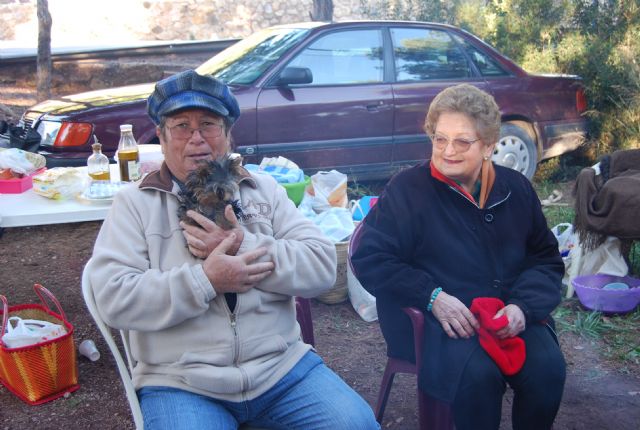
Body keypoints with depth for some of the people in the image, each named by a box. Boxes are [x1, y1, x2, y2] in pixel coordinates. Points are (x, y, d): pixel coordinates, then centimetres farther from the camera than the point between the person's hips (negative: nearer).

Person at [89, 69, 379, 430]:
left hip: (283, 366, 2)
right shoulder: (135, 203, 4)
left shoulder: (264, 190, 11)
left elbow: (323, 265, 0)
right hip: (182, 383, -1)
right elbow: (114, 297, -8)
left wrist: (244, 247, -14)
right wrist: (205, 279, -18)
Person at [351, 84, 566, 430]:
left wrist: (523, 305, -8)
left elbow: (546, 259, 13)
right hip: (433, 317, -4)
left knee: (547, 367, -22)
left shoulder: (516, 188, 7)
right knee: (476, 372, -31)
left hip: (509, 313, 4)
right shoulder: (406, 190, -5)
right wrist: (432, 296, -19)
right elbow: (368, 258, -8)